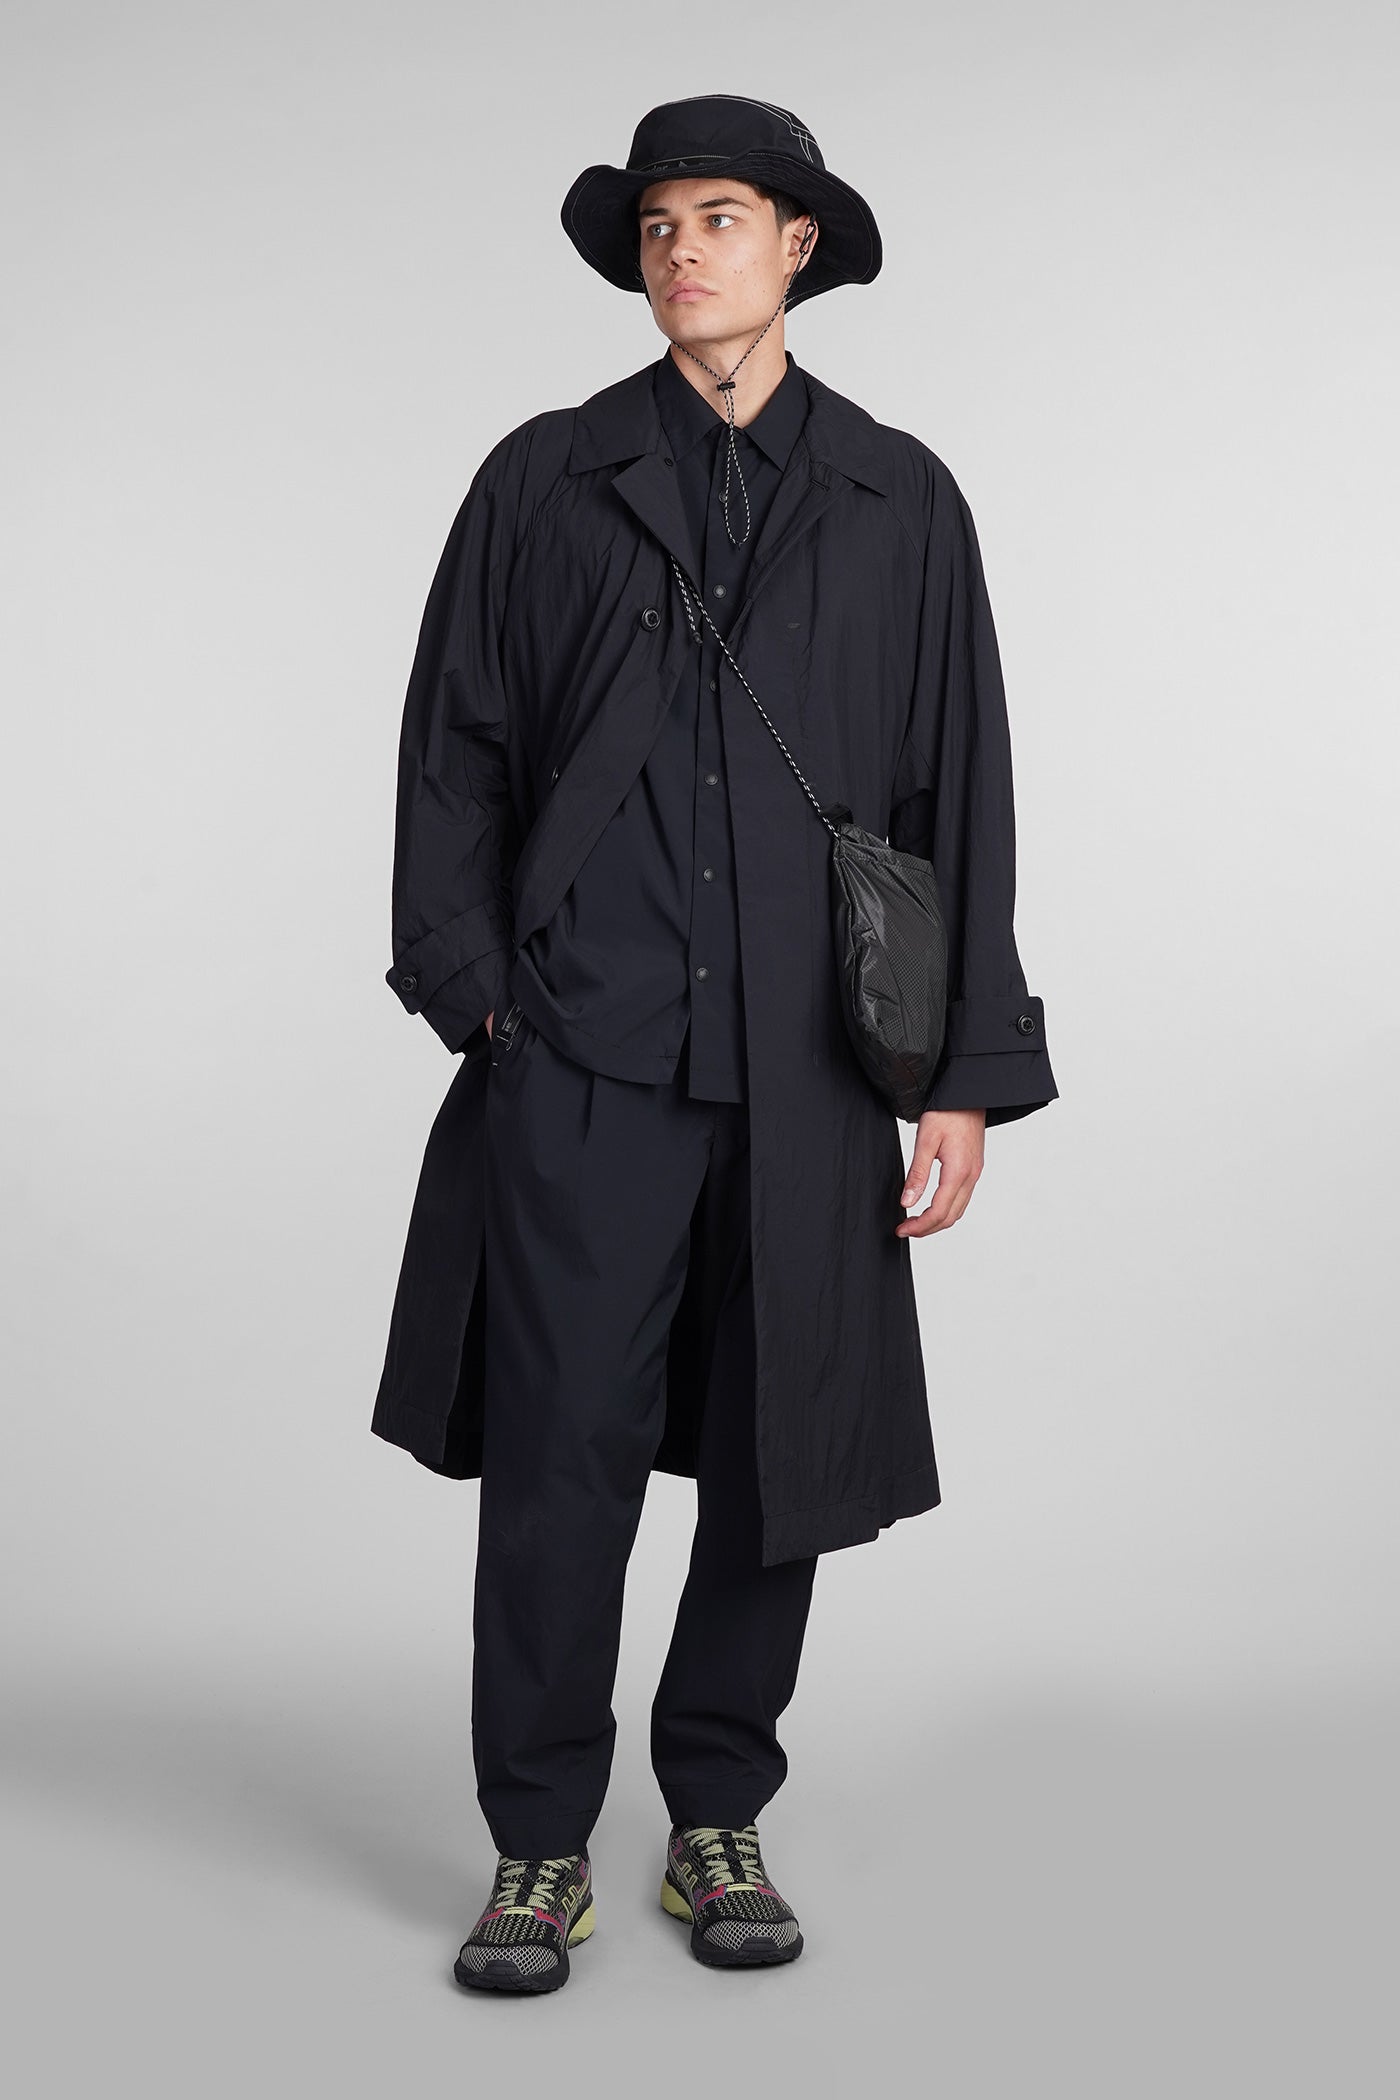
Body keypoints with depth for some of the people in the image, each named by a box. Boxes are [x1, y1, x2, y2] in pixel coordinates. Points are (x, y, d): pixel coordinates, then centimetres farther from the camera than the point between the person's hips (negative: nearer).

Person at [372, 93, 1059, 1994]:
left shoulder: (900, 501, 10)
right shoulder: (544, 480, 9)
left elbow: (961, 799, 8)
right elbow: (452, 753, 10)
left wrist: (967, 1077, 3)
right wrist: (477, 987, -1)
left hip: (805, 1073, 1)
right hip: (581, 1060, -1)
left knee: (779, 1464, 7)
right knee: (558, 1462, -3)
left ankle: (722, 1827, 24)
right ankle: (542, 1851, 13)